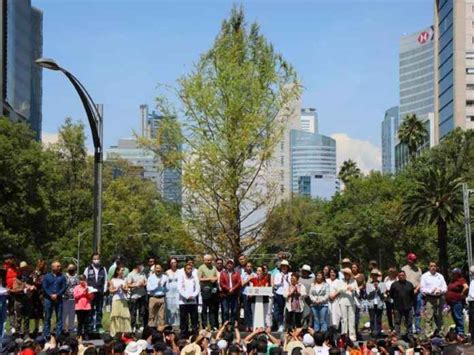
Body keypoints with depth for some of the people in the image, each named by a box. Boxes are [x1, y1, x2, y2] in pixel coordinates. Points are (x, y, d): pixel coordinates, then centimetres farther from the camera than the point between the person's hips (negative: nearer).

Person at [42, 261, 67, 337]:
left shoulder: (62, 277, 8)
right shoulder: (47, 276, 6)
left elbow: (64, 287, 2)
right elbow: (44, 287, 0)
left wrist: (57, 295, -11)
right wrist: (51, 295, -12)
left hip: (58, 299, 1)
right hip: (48, 299, -1)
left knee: (59, 317, 0)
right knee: (47, 318, 2)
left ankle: (58, 335, 3)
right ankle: (46, 335, 6)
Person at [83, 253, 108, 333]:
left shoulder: (103, 269, 8)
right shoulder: (88, 269, 3)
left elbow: (105, 281, 11)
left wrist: (104, 290, 2)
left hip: (100, 293, 2)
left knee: (99, 310, 6)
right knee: (91, 311, -2)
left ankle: (98, 326, 11)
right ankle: (91, 326, 2)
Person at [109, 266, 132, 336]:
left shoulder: (124, 280, 12)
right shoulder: (113, 280, 5)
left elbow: (127, 290, 7)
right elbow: (111, 291, 1)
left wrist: (123, 288, -12)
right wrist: (117, 289, -12)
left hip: (123, 300, 2)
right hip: (116, 300, -2)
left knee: (125, 316, -5)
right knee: (116, 316, -5)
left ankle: (125, 332, -3)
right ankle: (116, 332, -2)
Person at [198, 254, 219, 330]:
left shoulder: (213, 267, 17)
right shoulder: (201, 268, 0)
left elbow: (217, 277, 15)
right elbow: (199, 279, -7)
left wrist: (215, 278, -7)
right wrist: (209, 279, -10)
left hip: (213, 289, 5)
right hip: (205, 289, -5)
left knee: (213, 308, 7)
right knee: (205, 309, -2)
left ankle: (213, 325, 11)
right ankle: (205, 326, 2)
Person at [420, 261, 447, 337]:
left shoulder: (440, 276, 16)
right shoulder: (424, 276, 5)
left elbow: (445, 287, 12)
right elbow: (422, 289, -1)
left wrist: (440, 291, -10)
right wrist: (430, 291, -16)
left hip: (439, 298, 4)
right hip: (429, 299, -4)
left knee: (439, 317, 7)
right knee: (428, 317, -10)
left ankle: (438, 332, 17)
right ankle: (429, 333, -11)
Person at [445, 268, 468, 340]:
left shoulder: (461, 280, -11)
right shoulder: (452, 281, 16)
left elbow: (466, 287, -28)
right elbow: (449, 289, 31)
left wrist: (462, 294, -16)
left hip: (458, 301, -10)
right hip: (452, 302, 10)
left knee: (458, 316, -11)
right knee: (454, 317, 14)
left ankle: (461, 333, -11)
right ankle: (456, 331, 21)